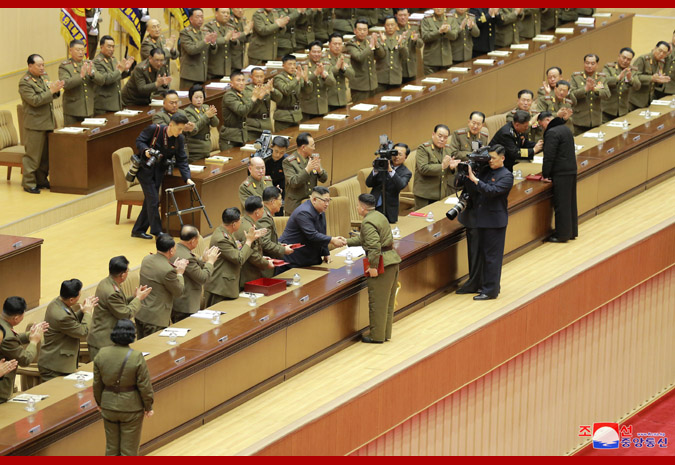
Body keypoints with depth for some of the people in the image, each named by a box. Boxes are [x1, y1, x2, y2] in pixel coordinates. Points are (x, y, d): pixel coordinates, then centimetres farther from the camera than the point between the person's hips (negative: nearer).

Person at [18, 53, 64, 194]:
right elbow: (34, 100, -21)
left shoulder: (44, 77, 12)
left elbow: (49, 97, 18)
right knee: (33, 155, -4)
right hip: (35, 124, -8)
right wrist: (51, 91, -24)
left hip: (48, 123, 8)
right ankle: (29, 183, 3)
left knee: (46, 155, 13)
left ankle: (41, 180, 23)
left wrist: (56, 91, -5)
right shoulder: (25, 82, -13)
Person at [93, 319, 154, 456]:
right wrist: (148, 406, 2)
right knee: (129, 449, 9)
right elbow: (144, 386, -13)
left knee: (111, 446, 18)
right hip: (131, 408, -4)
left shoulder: (102, 354, -8)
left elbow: (97, 383, 2)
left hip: (109, 406, 4)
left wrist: (99, 402, 18)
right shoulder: (136, 358, -20)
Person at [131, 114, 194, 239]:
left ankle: (138, 230, 18)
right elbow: (139, 141, -10)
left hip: (159, 171, 5)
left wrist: (187, 178, -14)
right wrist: (146, 150, -31)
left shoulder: (179, 139, -6)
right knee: (153, 200, -10)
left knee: (150, 201, 8)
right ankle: (157, 231, -5)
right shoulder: (154, 129, -19)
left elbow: (181, 160, -4)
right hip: (145, 168, -5)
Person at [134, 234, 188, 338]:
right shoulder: (168, 270, -24)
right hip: (155, 319, -8)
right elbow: (178, 292, -10)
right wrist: (180, 273, 2)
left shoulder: (146, 259, 0)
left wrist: (174, 267, 12)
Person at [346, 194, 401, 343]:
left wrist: (373, 266, -23)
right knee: (388, 301, 15)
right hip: (392, 261, 10)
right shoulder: (379, 216, 15)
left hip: (381, 264, -10)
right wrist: (347, 242, 31)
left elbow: (374, 246, -26)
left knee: (377, 302, 0)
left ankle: (377, 336, 5)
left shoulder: (368, 223, -16)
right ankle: (386, 333, 23)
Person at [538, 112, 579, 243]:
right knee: (570, 202, 15)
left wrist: (545, 174, -8)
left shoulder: (552, 133, -15)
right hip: (571, 170, 10)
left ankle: (562, 234, -2)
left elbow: (549, 156, -17)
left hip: (561, 174, -10)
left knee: (561, 204, -4)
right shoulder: (565, 129, 16)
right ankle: (572, 231, 22)